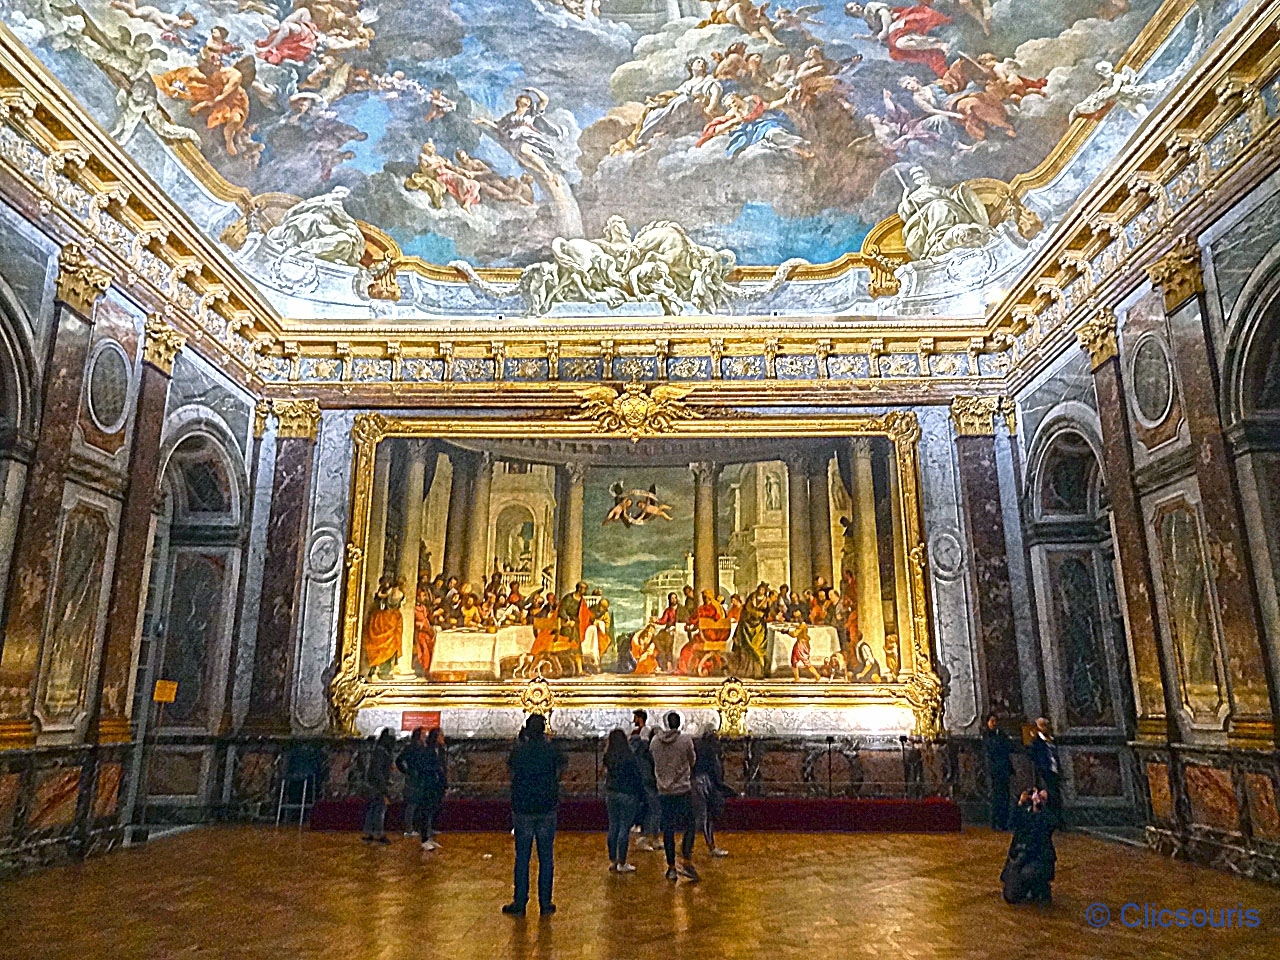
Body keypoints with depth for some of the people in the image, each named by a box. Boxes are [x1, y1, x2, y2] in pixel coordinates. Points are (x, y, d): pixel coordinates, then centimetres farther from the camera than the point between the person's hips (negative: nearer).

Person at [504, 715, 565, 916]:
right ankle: (545, 904, 11)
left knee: (522, 858, 8)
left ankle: (519, 904, 12)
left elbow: (513, 777, 6)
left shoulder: (518, 751, -5)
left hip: (523, 810, 0)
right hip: (547, 809, 0)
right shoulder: (552, 751, -4)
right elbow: (557, 776, 4)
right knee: (546, 858, 7)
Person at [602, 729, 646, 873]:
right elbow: (637, 778, -9)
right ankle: (622, 864, 7)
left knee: (613, 827, 12)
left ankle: (613, 861, 20)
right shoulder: (629, 757, -15)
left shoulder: (608, 757, -1)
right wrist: (641, 796, -1)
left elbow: (607, 775, 9)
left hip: (611, 794, 5)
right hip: (627, 795, -5)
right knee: (624, 828, 1)